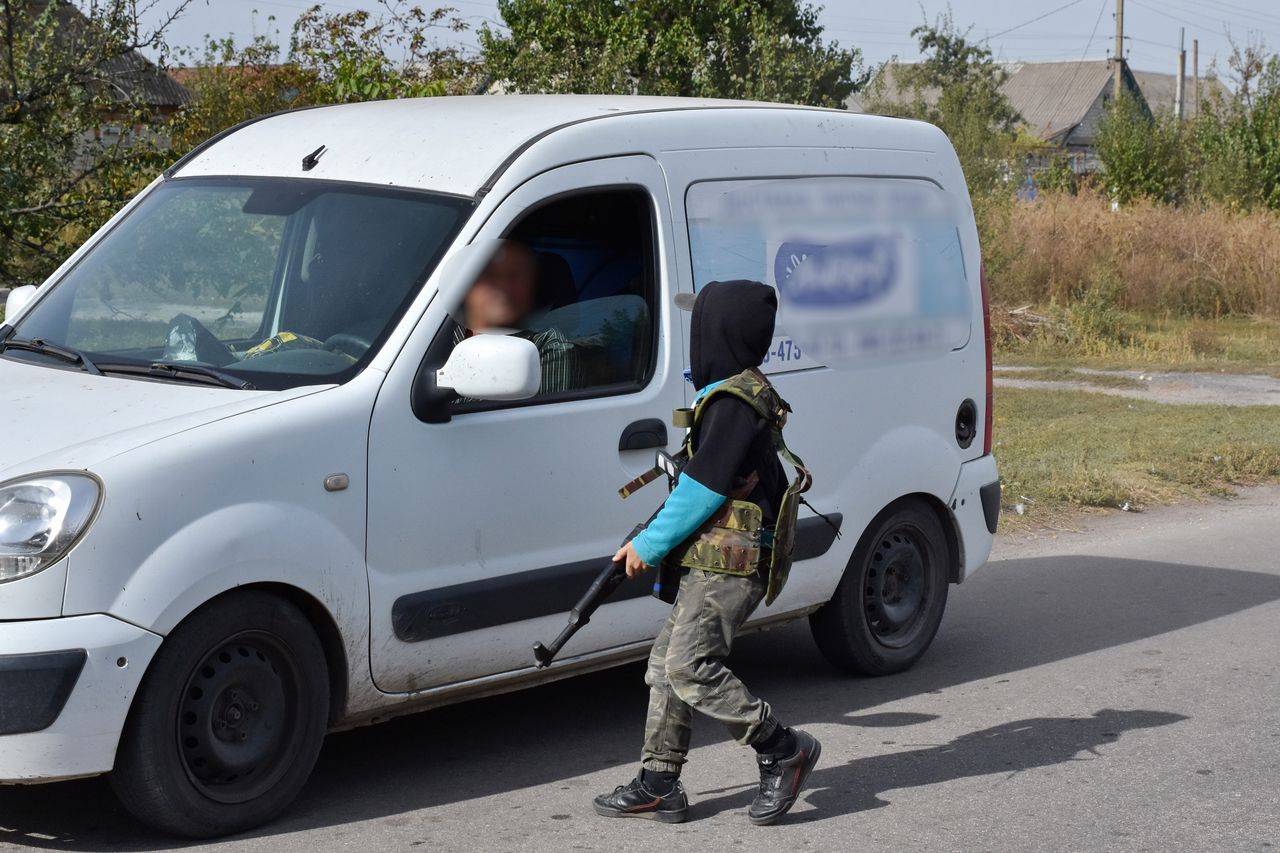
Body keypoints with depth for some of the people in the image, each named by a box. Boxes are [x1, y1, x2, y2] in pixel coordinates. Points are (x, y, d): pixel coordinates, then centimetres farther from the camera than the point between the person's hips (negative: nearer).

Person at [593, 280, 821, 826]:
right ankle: (658, 785, 13)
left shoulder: (735, 402, -17)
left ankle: (784, 750, -1)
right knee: (667, 664, 9)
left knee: (691, 668, -13)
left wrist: (649, 546, -9)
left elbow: (702, 490, -18)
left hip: (730, 567, -10)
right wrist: (653, 539, 17)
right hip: (715, 562, 10)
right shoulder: (734, 393, 16)